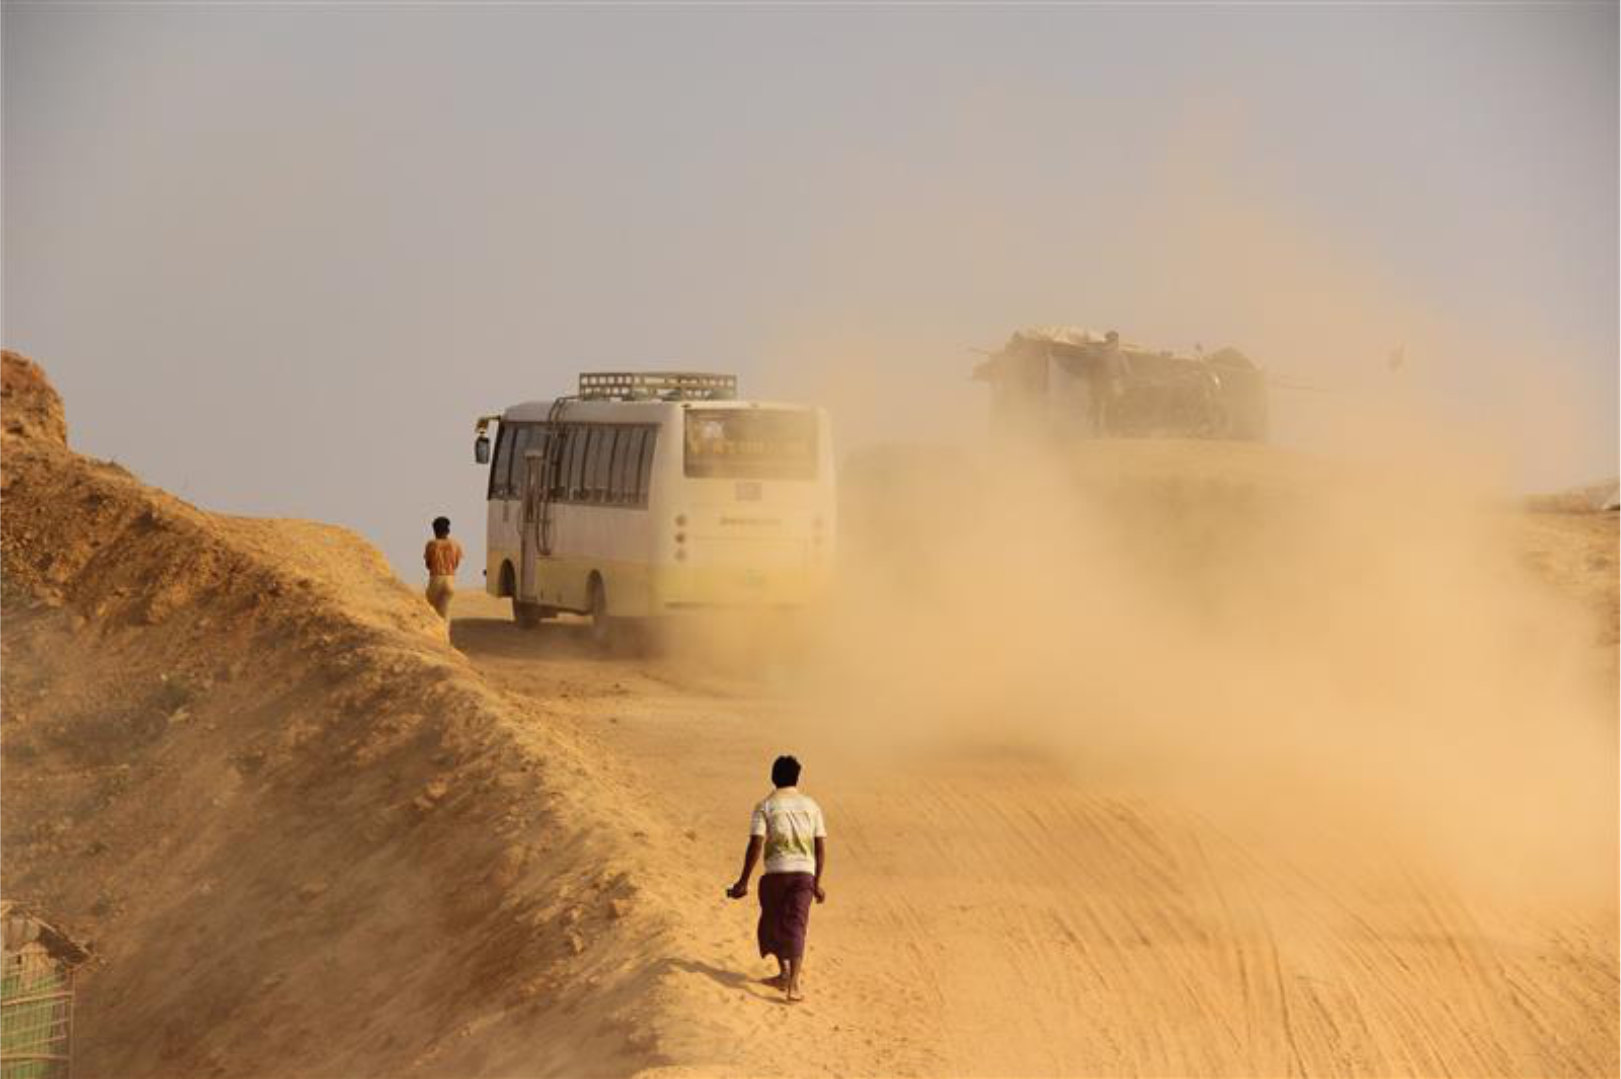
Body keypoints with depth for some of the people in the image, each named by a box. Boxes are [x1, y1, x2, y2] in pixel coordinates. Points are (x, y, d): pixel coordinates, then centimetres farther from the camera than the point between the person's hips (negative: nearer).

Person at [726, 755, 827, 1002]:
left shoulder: (765, 807, -1)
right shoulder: (811, 806, 9)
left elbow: (755, 846, -9)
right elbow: (822, 848, 8)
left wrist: (743, 882, -5)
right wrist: (817, 883, 16)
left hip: (776, 873, -2)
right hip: (804, 874, 2)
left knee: (772, 924, 20)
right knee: (795, 927, 0)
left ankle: (785, 972, 21)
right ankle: (793, 984, -11)